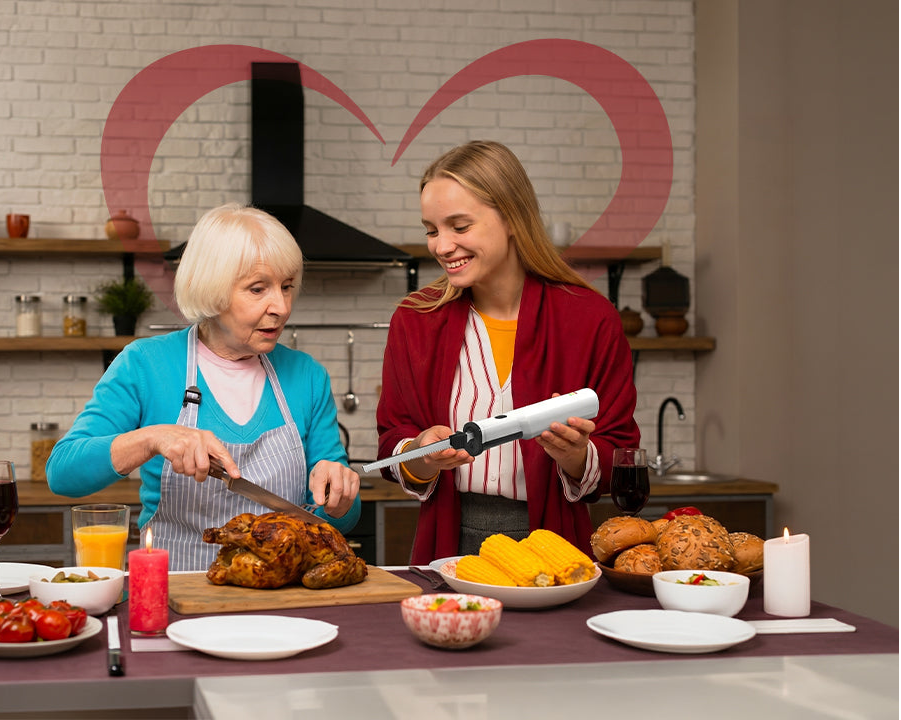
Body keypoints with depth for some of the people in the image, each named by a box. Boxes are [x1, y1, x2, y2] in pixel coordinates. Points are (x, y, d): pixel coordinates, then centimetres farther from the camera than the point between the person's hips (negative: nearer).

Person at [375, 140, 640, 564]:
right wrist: (422, 457, -11)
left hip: (553, 544, -1)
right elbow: (393, 444, 10)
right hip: (448, 549, 1)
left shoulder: (590, 319, 1)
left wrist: (577, 458, -16)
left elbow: (620, 461, 5)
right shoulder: (414, 320, 7)